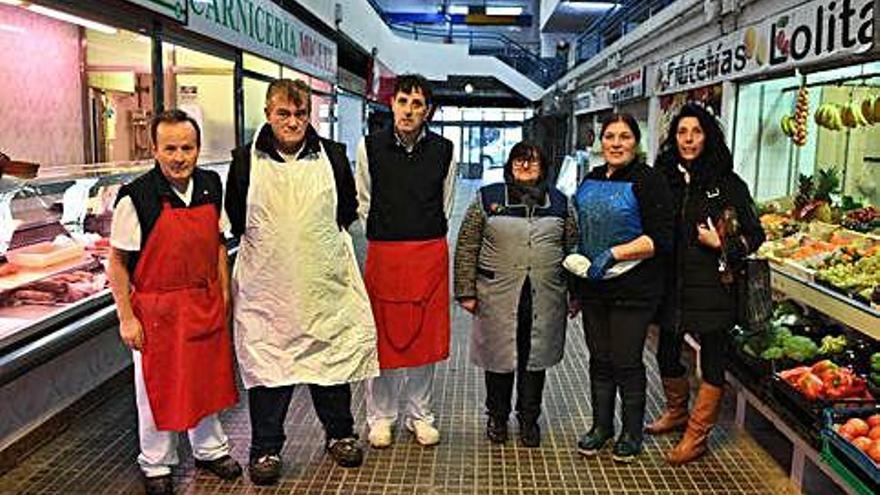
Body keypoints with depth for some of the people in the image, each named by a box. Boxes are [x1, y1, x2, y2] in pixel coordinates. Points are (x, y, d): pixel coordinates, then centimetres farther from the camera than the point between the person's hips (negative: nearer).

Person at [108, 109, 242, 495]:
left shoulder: (211, 186, -1)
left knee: (207, 378, 19)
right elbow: (117, 263, -10)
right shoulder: (136, 198, -16)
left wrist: (224, 295, 8)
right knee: (157, 388, 11)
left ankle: (210, 449, 40)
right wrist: (126, 318, -11)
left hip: (205, 302, 4)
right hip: (157, 307, -4)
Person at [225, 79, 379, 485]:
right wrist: (267, 246, 9)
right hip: (266, 285, -1)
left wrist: (322, 241, 11)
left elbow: (348, 211, 15)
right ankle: (266, 448, 23)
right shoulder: (246, 160, 0)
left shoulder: (333, 156, 2)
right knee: (266, 363, 5)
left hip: (326, 283, 1)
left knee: (334, 355, 10)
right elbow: (235, 220, 11)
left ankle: (339, 434, 32)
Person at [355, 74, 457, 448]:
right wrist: (382, 236, 11)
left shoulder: (443, 150, 1)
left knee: (425, 336, 9)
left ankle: (420, 415, 26)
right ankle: (380, 417, 23)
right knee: (382, 337, 6)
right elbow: (363, 202, 9)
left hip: (430, 253, 1)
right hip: (382, 253, -1)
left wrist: (425, 240, 13)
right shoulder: (370, 147, -2)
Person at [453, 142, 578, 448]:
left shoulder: (561, 203, 8)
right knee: (499, 357, 10)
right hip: (498, 297, -1)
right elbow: (467, 247, 0)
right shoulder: (487, 198, 1)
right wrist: (466, 291, -5)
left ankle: (529, 418, 30)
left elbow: (572, 249, 11)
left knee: (536, 359, 11)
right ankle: (497, 417, 30)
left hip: (545, 299, 2)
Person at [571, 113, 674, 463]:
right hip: (593, 287, 6)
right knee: (599, 359, 14)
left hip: (633, 289, -6)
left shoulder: (647, 182, -10)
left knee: (627, 362, 4)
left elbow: (660, 239, -16)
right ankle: (601, 425, 31)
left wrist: (614, 254, -23)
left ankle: (632, 433, 24)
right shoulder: (591, 181, 11)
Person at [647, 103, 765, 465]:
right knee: (667, 354, 16)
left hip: (712, 287, -4)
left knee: (712, 360, 6)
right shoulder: (664, 179, 5)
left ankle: (697, 435, 21)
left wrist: (722, 244, -16)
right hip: (672, 283, 4)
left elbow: (755, 234, -1)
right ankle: (676, 413, 41)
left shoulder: (728, 184, -5)